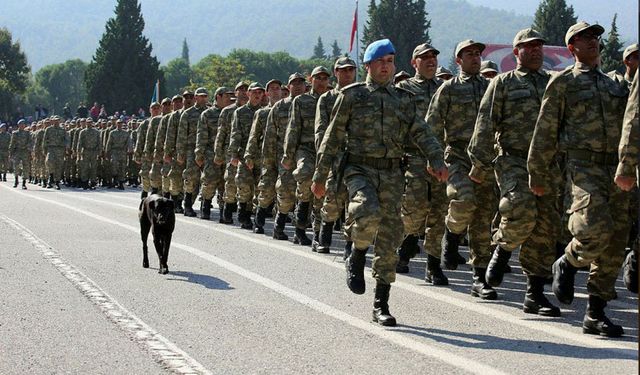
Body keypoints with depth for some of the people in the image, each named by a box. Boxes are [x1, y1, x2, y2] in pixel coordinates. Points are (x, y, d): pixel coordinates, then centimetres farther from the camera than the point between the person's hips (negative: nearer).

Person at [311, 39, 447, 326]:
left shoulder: (404, 99, 13)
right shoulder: (352, 96, 5)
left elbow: (421, 133, 4)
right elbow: (333, 138, 5)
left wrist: (437, 160, -14)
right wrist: (320, 176, 3)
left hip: (392, 174, 3)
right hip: (359, 169, -3)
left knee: (389, 240, 1)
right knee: (368, 212, -33)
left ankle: (381, 305, 9)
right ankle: (357, 257, -2)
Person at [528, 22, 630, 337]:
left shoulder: (614, 86, 21)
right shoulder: (563, 82, 5)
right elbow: (545, 131, 4)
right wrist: (537, 175, 2)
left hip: (616, 168, 6)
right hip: (583, 165, -6)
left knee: (614, 243, 1)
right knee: (596, 228, -26)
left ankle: (595, 314, 8)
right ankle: (566, 264, 6)